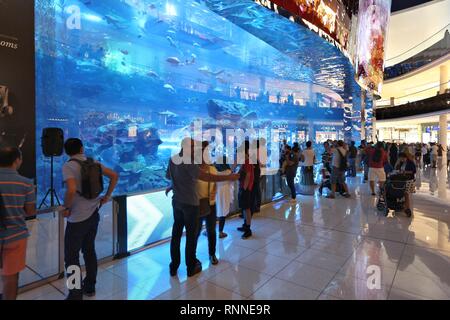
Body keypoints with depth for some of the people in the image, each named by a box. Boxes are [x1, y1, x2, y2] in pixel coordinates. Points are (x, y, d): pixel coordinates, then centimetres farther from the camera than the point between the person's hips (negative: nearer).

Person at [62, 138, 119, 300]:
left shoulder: (68, 166, -13)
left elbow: (71, 190, -27)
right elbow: (114, 176, 3)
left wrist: (66, 208, -11)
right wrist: (107, 196, 9)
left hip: (77, 218, -6)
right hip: (94, 214, 6)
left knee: (71, 257, 7)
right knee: (89, 250, 19)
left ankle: (76, 294, 15)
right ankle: (90, 287, 31)